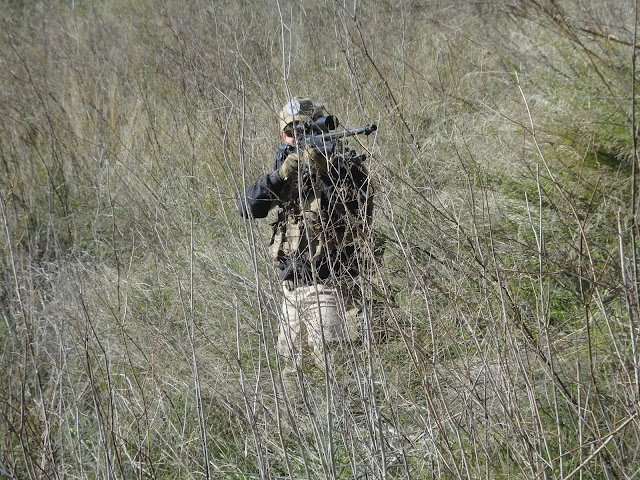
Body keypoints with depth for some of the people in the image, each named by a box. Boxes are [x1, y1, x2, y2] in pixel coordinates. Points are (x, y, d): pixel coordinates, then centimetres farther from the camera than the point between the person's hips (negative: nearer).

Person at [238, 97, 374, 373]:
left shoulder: (346, 165, -5)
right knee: (293, 367, 13)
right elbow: (248, 209, -1)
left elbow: (360, 215, -20)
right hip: (293, 285, 7)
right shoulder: (287, 165, 11)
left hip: (328, 285, -7)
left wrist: (324, 173, -26)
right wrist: (280, 175, -16)